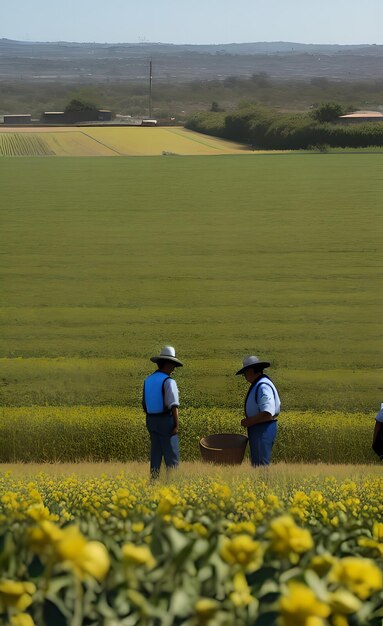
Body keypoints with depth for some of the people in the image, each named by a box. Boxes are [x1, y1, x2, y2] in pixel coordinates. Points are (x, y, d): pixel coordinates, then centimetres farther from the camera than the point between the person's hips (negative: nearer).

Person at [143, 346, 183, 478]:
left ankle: (154, 478, 12)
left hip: (151, 420, 7)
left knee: (156, 452, 11)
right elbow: (173, 406, -19)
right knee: (171, 453, -1)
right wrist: (176, 425, -15)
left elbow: (145, 404, 14)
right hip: (166, 420, -7)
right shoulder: (168, 381, -14)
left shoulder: (147, 380, 9)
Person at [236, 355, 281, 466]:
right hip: (257, 429, 11)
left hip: (263, 431, -11)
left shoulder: (263, 387, -21)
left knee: (261, 464, -8)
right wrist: (249, 421, 11)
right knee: (255, 463, 15)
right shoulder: (257, 384, 13)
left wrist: (248, 422, -18)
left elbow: (267, 414, -28)